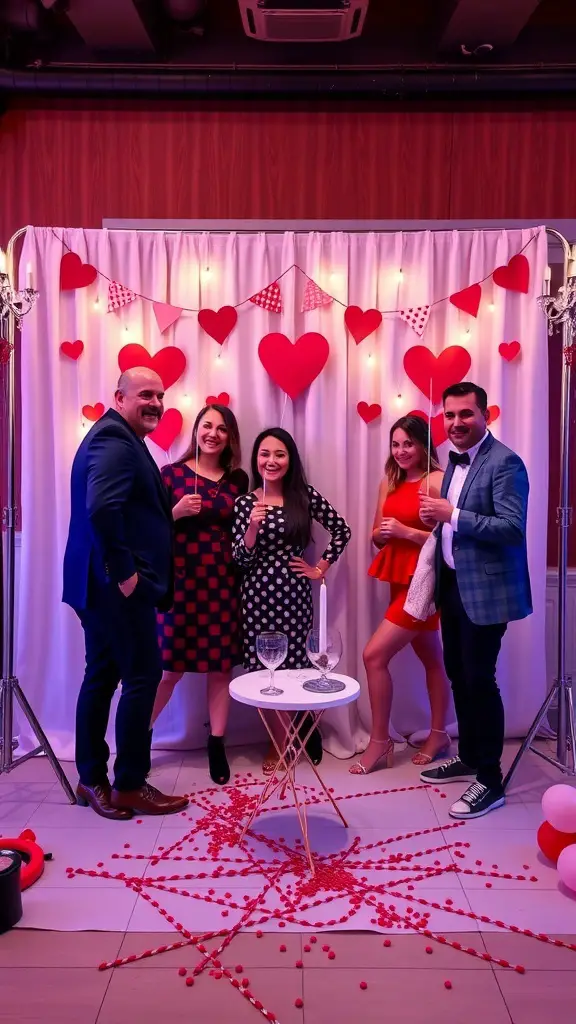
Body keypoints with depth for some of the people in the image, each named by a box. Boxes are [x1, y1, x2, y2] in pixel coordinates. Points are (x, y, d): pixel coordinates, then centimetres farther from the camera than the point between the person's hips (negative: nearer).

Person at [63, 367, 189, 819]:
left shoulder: (116, 437, 20)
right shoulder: (116, 438, -14)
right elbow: (101, 507, -28)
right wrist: (125, 572, -22)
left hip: (101, 582, 11)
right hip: (118, 584, -11)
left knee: (102, 676, 14)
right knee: (143, 675, -2)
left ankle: (92, 778, 24)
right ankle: (130, 785, 9)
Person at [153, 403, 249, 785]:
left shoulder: (238, 479, 9)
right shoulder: (172, 473, 0)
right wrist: (176, 512, -16)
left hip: (224, 583, 3)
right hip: (181, 582, -3)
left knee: (222, 665, 7)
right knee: (171, 665, 0)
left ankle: (217, 745, 20)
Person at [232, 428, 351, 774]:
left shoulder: (305, 496, 1)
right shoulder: (245, 502, 1)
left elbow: (342, 530, 6)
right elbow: (241, 558, -4)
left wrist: (322, 568, 4)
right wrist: (253, 526, -19)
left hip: (295, 592, -1)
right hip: (258, 594, 1)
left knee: (295, 664, 1)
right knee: (264, 668, 4)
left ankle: (302, 729, 30)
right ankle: (280, 741, 23)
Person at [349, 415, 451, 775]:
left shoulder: (436, 480, -12)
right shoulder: (389, 483, 10)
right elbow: (377, 536, 14)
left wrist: (406, 532, -22)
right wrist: (383, 533, -7)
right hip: (400, 580, 8)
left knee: (374, 655, -10)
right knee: (432, 659, 18)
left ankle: (380, 742, 4)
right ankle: (439, 735, 30)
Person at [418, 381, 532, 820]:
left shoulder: (505, 462, -15)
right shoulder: (455, 460, 12)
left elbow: (513, 528, -25)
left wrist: (452, 515, -25)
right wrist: (436, 518, -1)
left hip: (485, 588, -9)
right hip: (453, 583, 9)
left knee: (480, 679, -2)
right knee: (458, 674, 17)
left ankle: (490, 780, 12)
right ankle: (468, 757, 34)